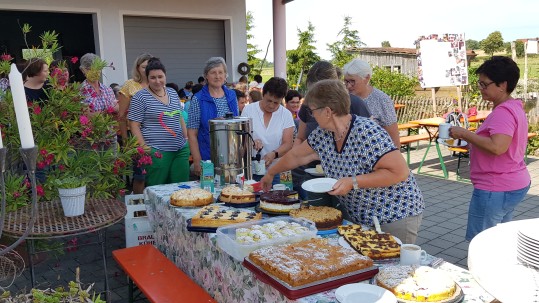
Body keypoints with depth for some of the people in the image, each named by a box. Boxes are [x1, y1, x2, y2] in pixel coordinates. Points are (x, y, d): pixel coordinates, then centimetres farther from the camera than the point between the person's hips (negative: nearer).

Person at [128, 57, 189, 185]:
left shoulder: (173, 93, 13)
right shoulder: (140, 97, -4)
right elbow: (134, 125, -6)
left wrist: (187, 139, 14)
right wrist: (144, 146, -13)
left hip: (181, 150, 6)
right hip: (157, 152, -5)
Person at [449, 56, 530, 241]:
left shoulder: (503, 112, -20)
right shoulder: (514, 107, 14)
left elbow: (497, 147, -33)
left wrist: (464, 134, -22)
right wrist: (469, 140, 9)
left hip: (495, 190, -11)